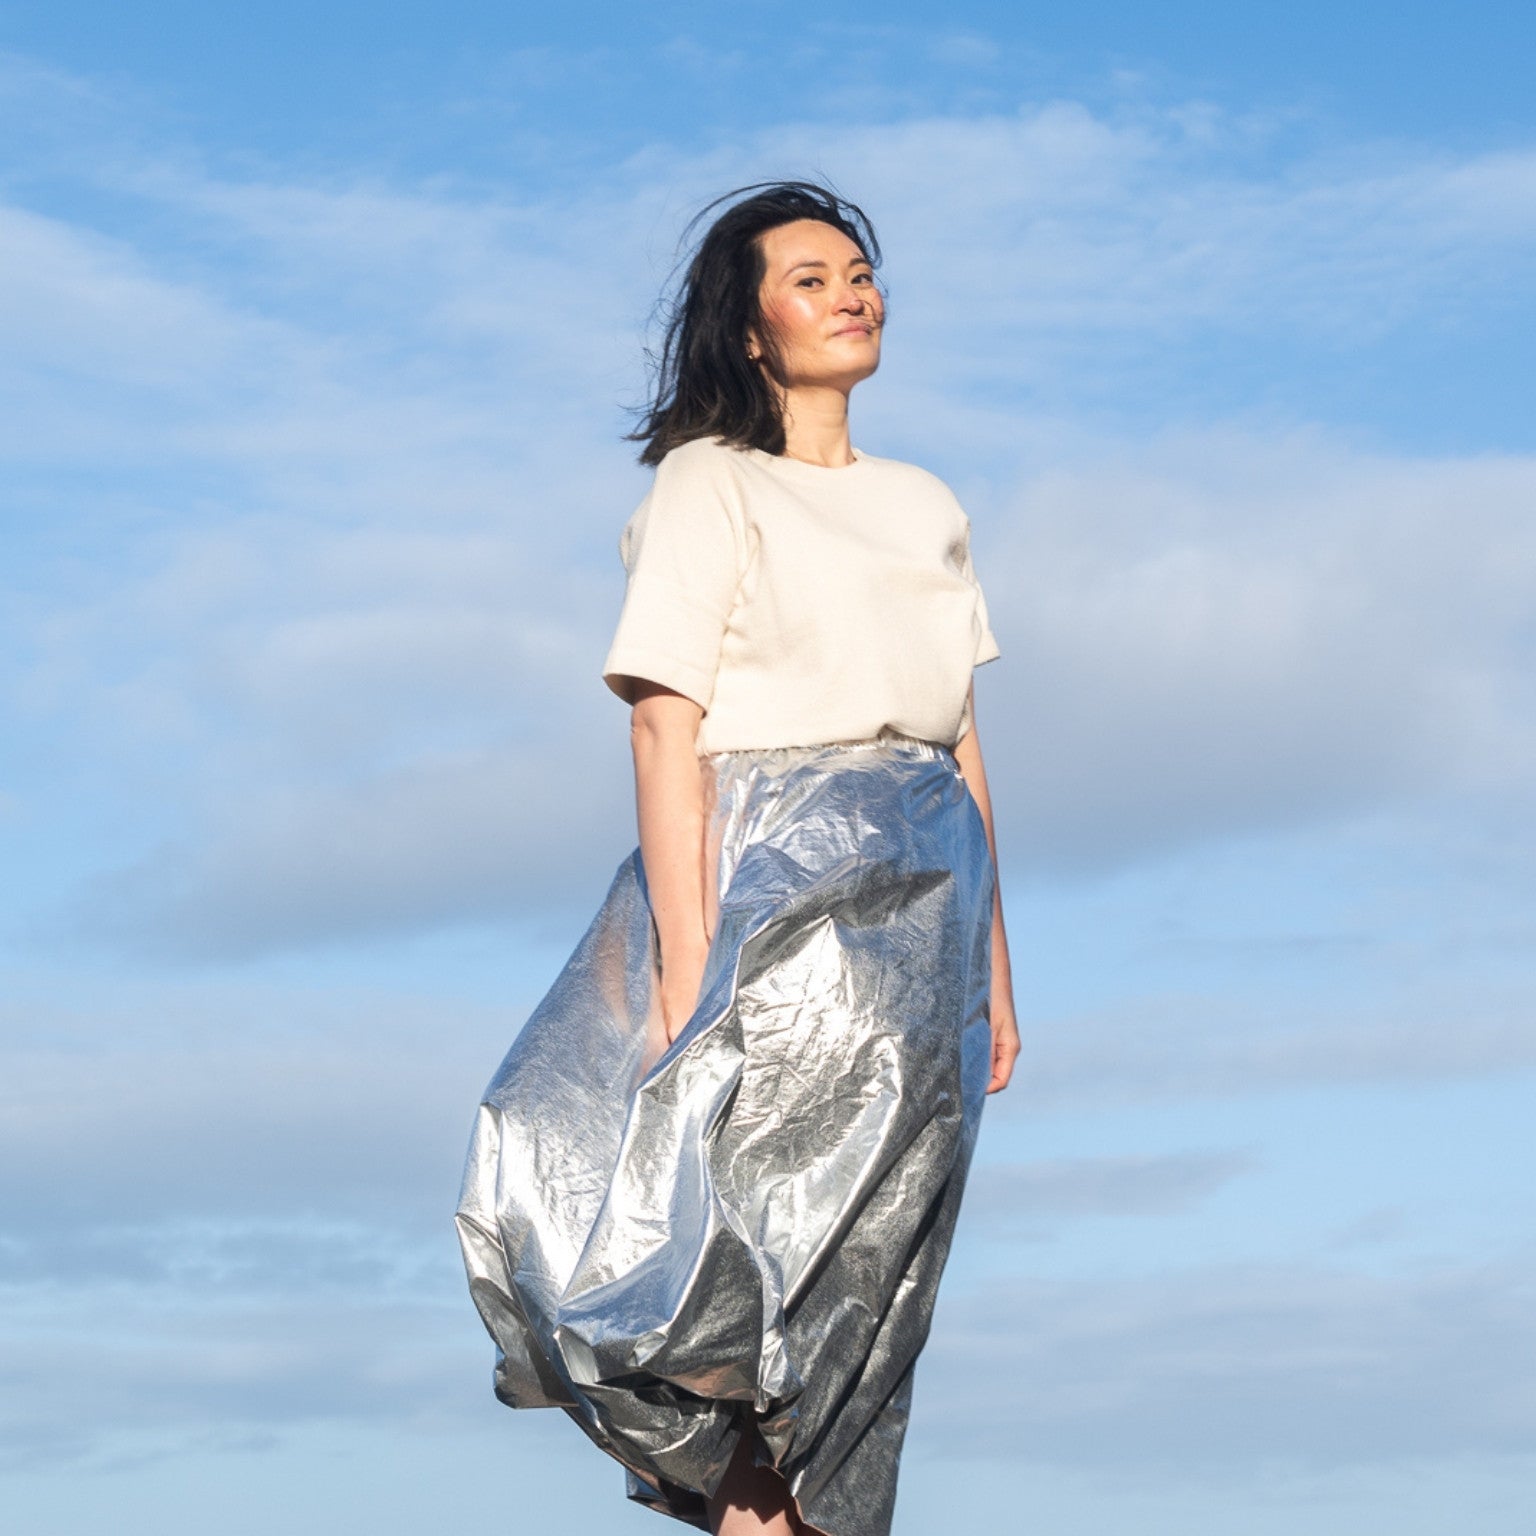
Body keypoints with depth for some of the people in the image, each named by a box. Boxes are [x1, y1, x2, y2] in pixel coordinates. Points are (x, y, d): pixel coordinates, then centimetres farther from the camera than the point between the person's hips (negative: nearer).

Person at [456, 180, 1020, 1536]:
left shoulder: (927, 506, 17)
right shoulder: (708, 484, 0)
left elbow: (963, 745, 16)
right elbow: (665, 726, -9)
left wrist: (995, 962, 12)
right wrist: (686, 954, -18)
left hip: (922, 912, 6)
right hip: (769, 885, -6)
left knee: (872, 1265, 3)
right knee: (768, 1216, -9)